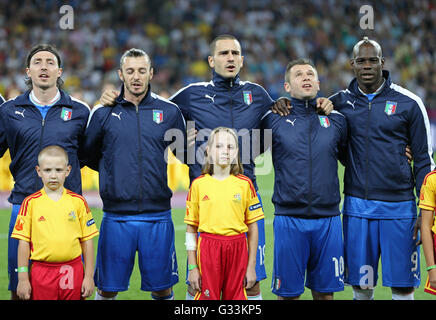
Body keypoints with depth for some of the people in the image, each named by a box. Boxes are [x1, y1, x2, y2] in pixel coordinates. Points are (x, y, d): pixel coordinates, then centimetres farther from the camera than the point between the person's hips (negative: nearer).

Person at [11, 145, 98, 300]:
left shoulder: (78, 202, 3)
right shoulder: (31, 203, 1)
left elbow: (87, 241, 6)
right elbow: (24, 242, 2)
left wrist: (89, 276, 3)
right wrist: (23, 278, -1)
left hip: (73, 272, 1)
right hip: (41, 273, -1)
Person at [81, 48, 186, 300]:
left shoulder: (170, 112, 5)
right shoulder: (104, 114, 3)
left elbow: (187, 153, 18)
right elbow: (88, 156, 16)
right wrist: (115, 171, 12)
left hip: (158, 216, 0)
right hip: (116, 217, 0)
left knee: (162, 288, 7)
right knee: (107, 288, 6)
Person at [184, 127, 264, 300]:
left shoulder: (244, 184, 4)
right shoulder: (199, 184, 3)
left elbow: (252, 227, 6)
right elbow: (191, 228, 5)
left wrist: (251, 266, 3)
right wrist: (192, 267, 1)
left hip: (237, 249, 1)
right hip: (208, 248, -1)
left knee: (236, 296, 3)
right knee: (207, 297, 0)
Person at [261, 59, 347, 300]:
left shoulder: (336, 120, 9)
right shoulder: (273, 120, 3)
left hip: (328, 219, 2)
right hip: (289, 219, -2)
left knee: (325, 292, 8)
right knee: (287, 292, 3)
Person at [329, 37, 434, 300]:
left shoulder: (408, 103, 0)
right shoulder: (341, 102, 6)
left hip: (398, 208, -2)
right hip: (356, 206, 2)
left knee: (402, 287, 0)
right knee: (361, 286, 6)